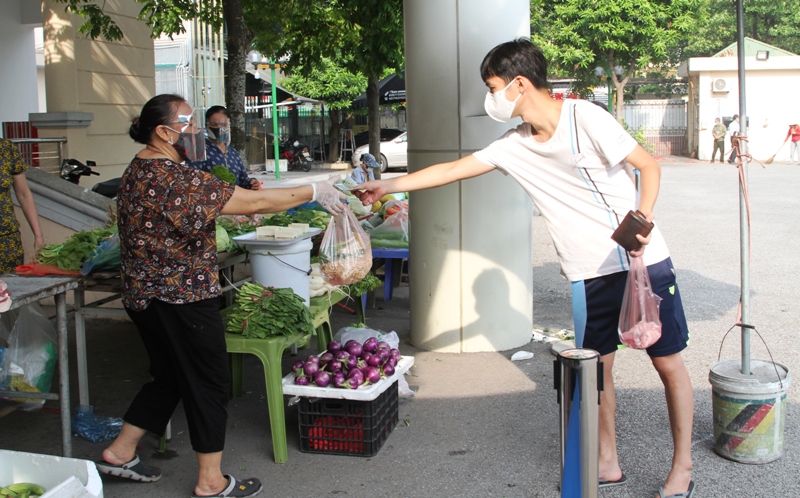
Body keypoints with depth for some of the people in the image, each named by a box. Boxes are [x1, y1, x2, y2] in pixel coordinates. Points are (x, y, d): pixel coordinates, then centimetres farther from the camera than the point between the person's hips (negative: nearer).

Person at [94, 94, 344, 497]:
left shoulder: (139, 171, 10)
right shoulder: (173, 178, -22)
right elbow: (252, 202, -23)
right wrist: (313, 192, -15)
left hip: (146, 295, 10)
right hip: (182, 298, -10)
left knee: (169, 377, 23)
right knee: (209, 384, 4)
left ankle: (120, 452, 32)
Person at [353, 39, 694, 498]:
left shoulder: (585, 118, -12)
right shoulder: (514, 146, 4)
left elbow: (649, 166, -7)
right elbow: (452, 170, 11)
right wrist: (387, 187, 11)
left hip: (643, 262, -5)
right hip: (592, 274, 5)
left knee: (667, 360, 4)